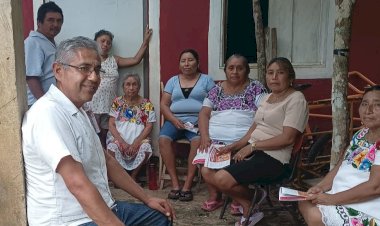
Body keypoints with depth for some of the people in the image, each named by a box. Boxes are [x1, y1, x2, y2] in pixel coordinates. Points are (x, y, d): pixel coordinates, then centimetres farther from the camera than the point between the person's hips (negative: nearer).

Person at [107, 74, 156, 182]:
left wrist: (136, 142, -14)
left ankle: (133, 176, -6)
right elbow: (111, 125, 1)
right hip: (119, 137, 0)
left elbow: (149, 127, 0)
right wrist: (122, 142, -14)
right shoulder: (117, 102, 6)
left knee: (146, 148, -31)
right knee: (112, 147, -32)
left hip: (139, 139, 0)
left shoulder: (147, 104, 4)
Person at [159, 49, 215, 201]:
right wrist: (174, 120, -10)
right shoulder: (173, 81, 16)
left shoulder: (206, 80, 10)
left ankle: (187, 185, -28)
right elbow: (164, 105, 9)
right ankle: (175, 183, -24)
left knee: (198, 141, -35)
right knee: (163, 139, -28)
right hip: (175, 119, 3)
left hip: (197, 120, -2)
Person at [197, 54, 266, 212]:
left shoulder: (256, 88, 7)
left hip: (243, 139, -2)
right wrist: (205, 137, -7)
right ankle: (214, 195, -5)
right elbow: (204, 113, 10)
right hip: (215, 138, 3)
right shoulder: (217, 89, 16)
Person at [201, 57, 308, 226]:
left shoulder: (296, 99, -10)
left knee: (222, 179, -24)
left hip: (273, 158, -9)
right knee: (207, 171, -1)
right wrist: (234, 146, 2)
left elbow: (287, 138, -18)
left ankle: (251, 203, 9)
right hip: (253, 151, 9)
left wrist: (252, 146, -17)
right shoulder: (267, 97, 17)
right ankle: (248, 206, 10)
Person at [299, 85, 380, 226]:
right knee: (304, 203, 8)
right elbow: (341, 166, 12)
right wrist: (321, 187, -3)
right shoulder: (361, 134, 7)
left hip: (366, 214, -8)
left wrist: (331, 199, -20)